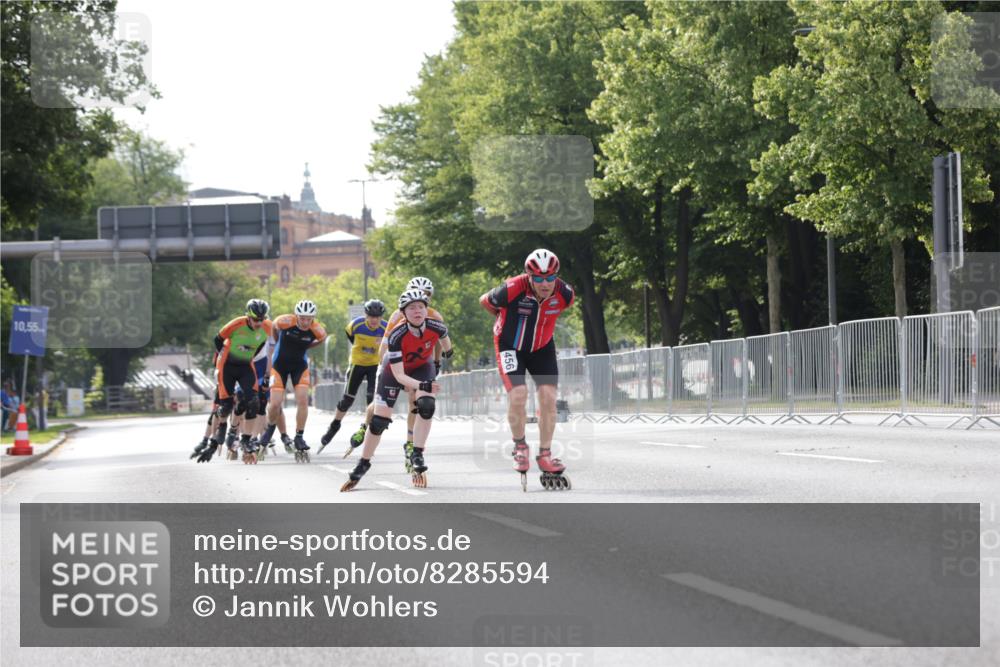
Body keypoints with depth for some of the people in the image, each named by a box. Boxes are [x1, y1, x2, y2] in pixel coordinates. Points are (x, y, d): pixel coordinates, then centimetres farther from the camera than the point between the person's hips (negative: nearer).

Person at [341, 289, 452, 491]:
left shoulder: (436, 327, -29)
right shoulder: (396, 336, -37)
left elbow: (444, 337, -1)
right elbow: (399, 375, -35)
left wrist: (448, 352, 20)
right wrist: (421, 385, -51)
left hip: (421, 367, 2)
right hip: (394, 369, -2)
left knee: (426, 406, -25)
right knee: (379, 419, -5)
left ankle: (416, 457, -14)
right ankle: (363, 465, 12)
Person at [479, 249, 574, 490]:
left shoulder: (564, 294, -21)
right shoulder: (512, 290, -31)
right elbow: (484, 301, -9)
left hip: (542, 347, 3)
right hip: (511, 346, -3)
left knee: (548, 397, -9)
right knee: (518, 394, -20)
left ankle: (545, 456, 4)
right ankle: (519, 446, 5)